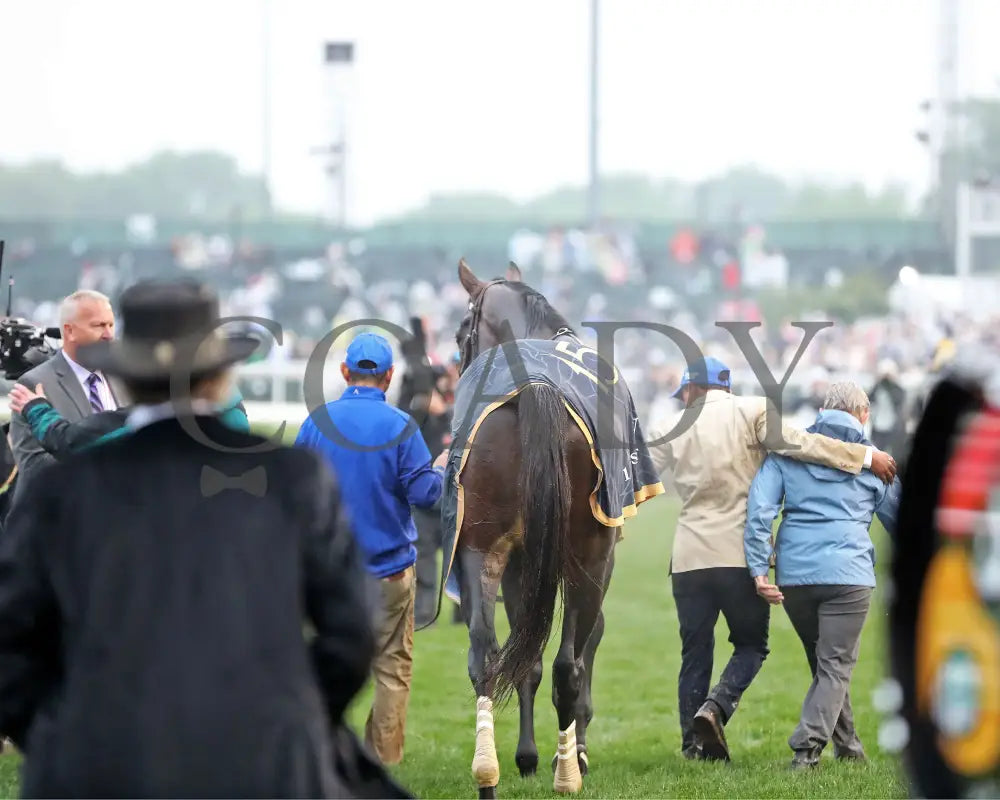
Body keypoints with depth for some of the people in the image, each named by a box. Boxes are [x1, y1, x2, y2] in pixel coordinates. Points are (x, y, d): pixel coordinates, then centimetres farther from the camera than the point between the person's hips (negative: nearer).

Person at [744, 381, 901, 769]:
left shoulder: (788, 450, 11)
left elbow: (759, 508, -2)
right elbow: (898, 518, 22)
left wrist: (759, 569, -4)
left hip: (793, 574, 3)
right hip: (848, 573, -3)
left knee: (823, 662, 18)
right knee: (835, 666, -2)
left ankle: (847, 746, 24)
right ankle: (807, 748, -19)